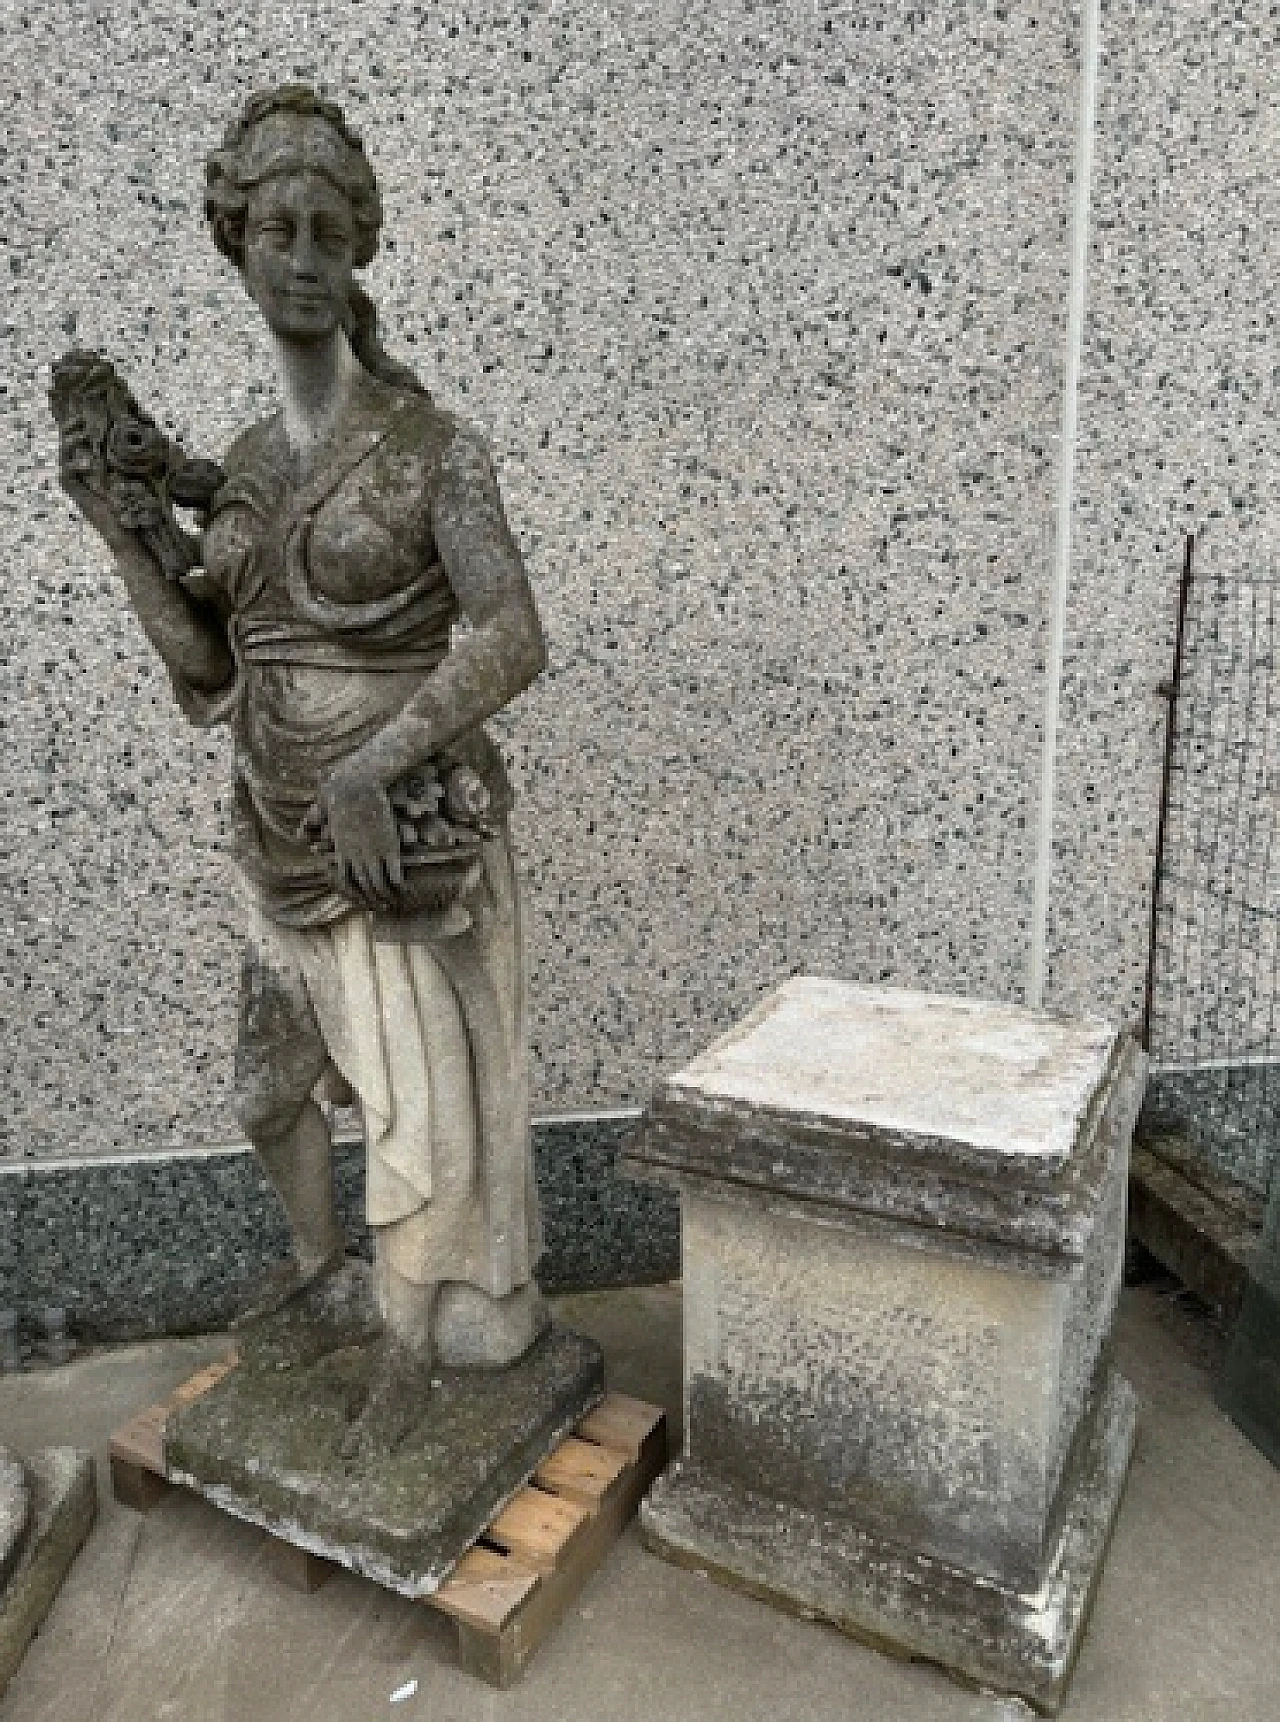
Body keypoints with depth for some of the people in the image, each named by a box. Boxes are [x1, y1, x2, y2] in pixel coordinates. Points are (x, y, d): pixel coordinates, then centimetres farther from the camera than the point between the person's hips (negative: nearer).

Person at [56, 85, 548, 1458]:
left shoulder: (434, 448, -10)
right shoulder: (242, 469, 8)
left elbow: (509, 643, -20)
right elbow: (209, 680, 4)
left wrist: (374, 757, -31)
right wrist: (118, 532, -5)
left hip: (412, 834, -6)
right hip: (289, 842, 7)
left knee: (415, 1104, 5)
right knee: (271, 1086, 23)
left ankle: (407, 1351, 29)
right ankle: (314, 1250, 54)